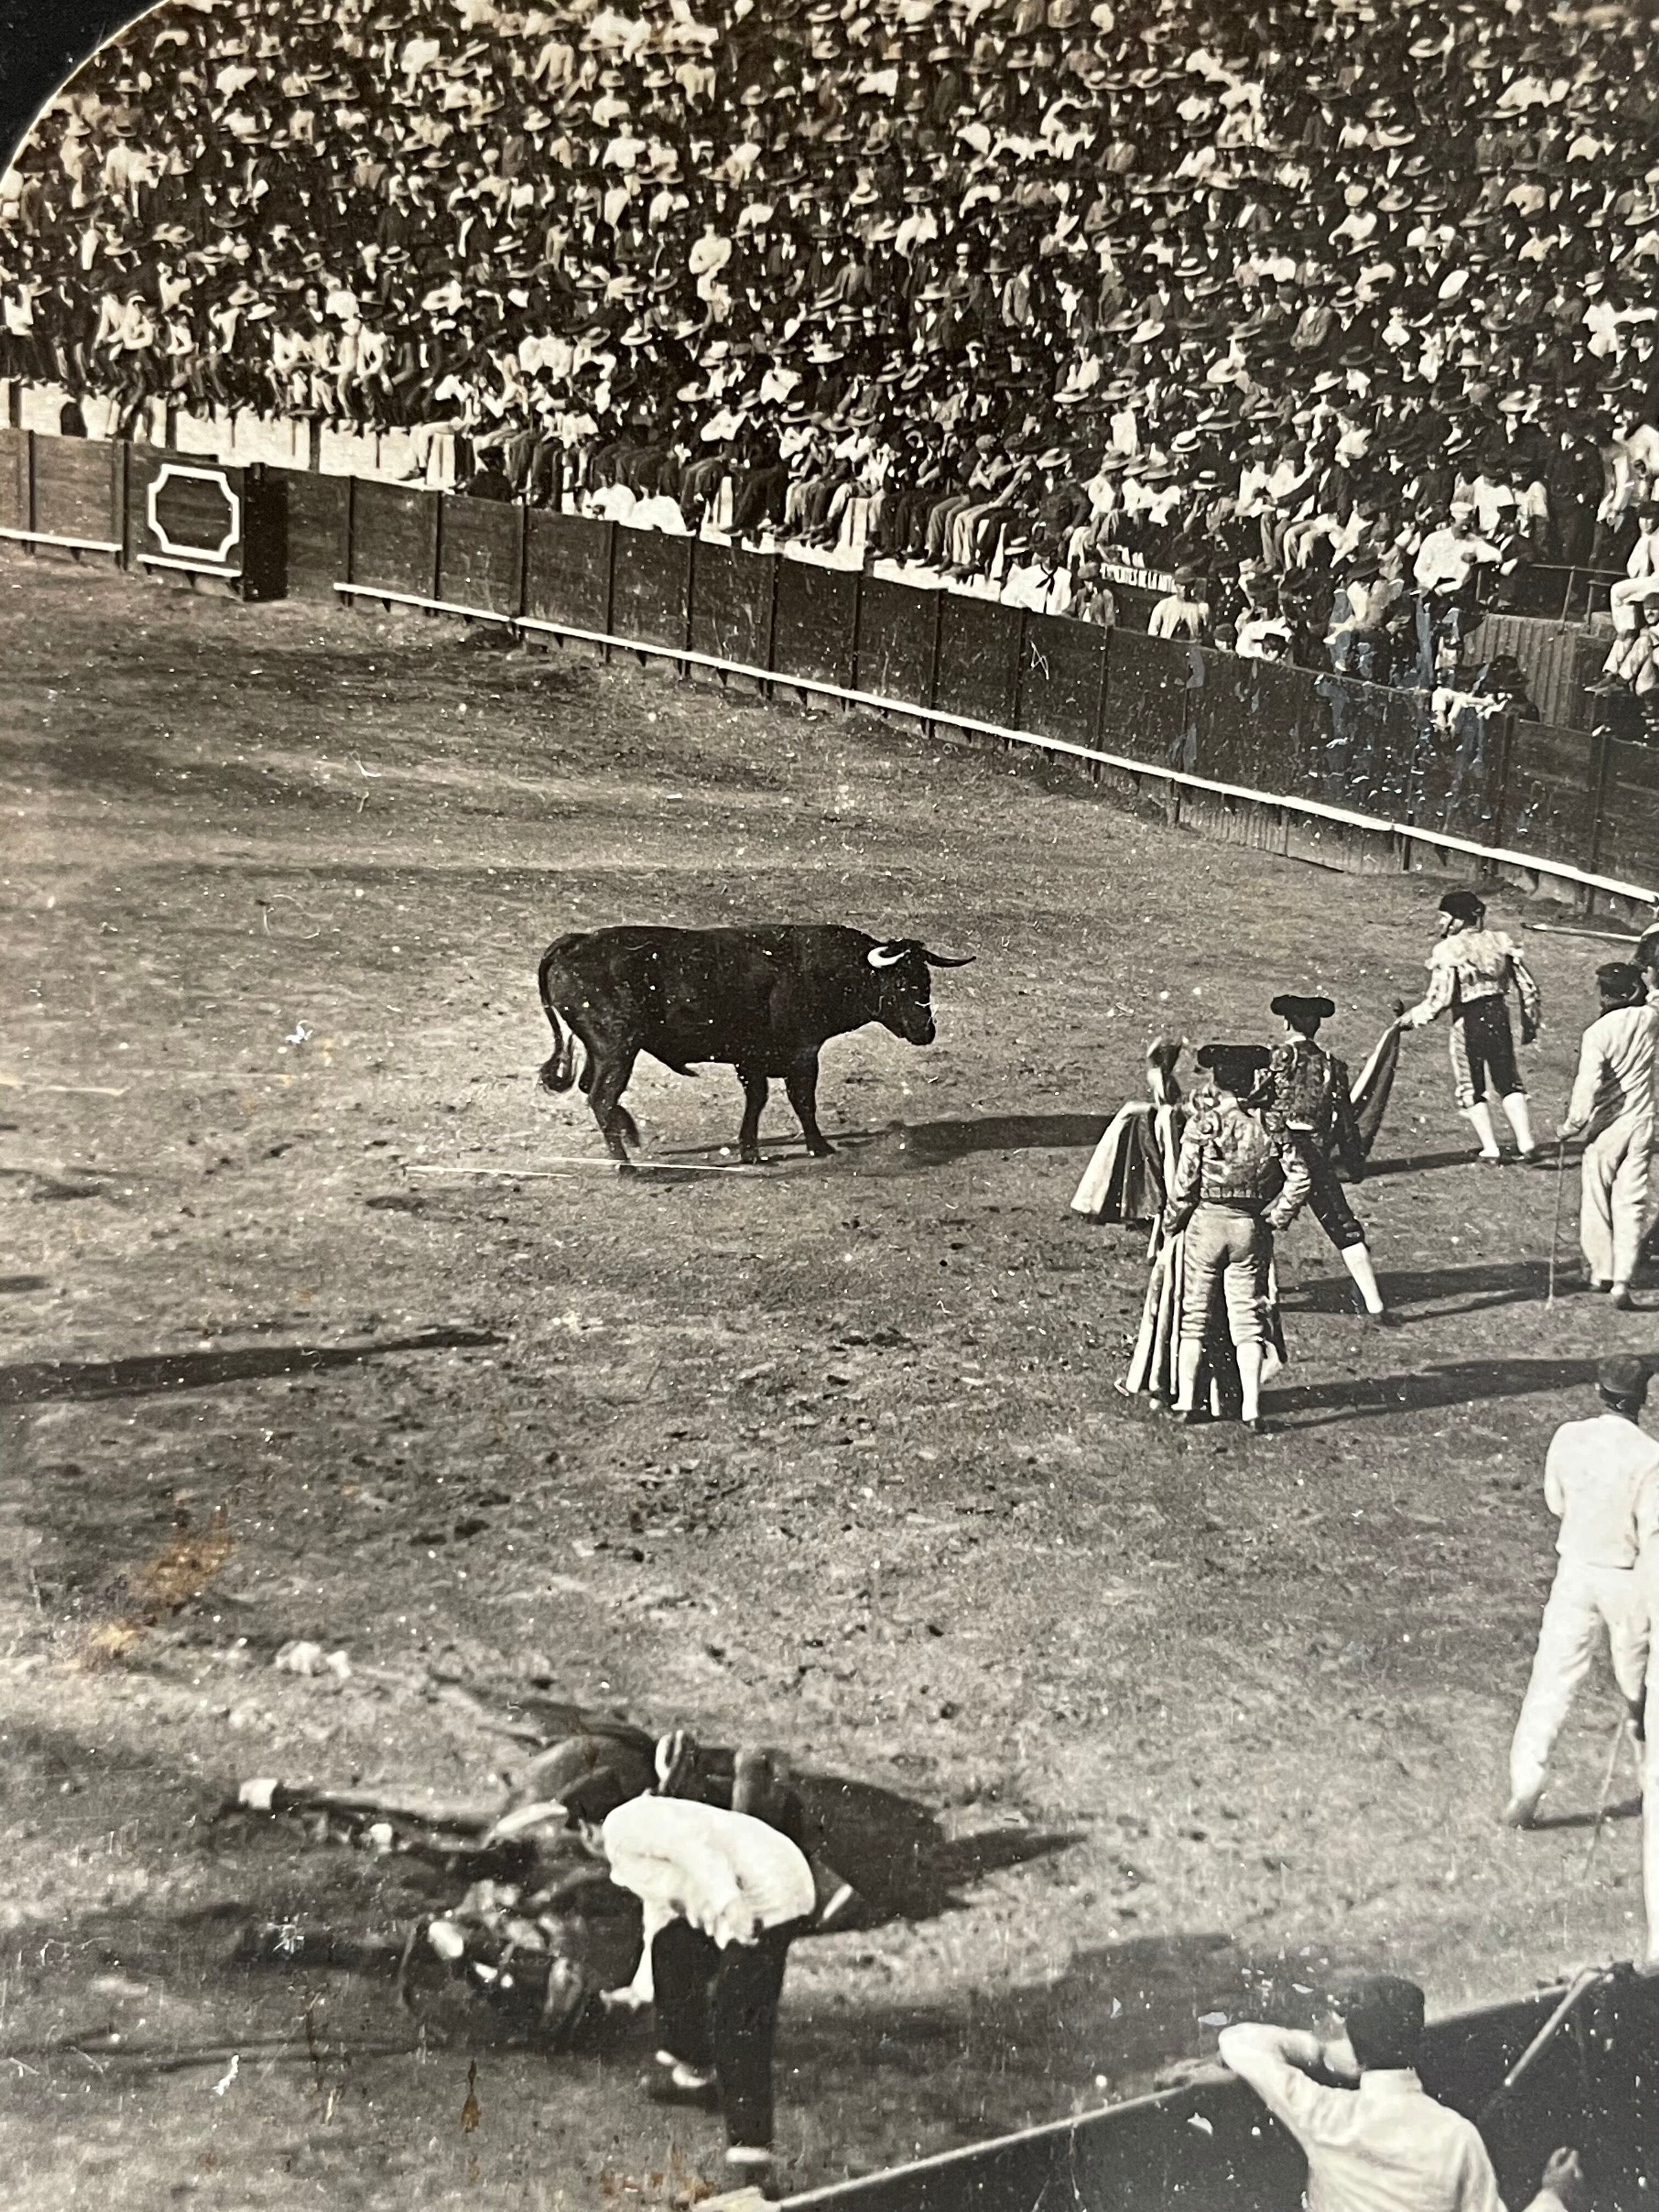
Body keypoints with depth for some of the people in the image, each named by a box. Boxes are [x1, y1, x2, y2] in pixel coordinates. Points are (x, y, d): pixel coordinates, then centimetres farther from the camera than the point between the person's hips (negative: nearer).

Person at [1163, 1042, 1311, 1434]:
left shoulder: (1202, 1122, -10)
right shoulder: (1270, 1124, -1)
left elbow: (1184, 1183, -11)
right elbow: (1299, 1176, -5)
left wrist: (1173, 1223, 4)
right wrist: (1278, 1217, 6)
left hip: (1206, 1222, -2)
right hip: (1252, 1228, 2)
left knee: (1194, 1314, 11)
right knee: (1249, 1319, 8)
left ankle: (1186, 1401, 13)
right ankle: (1251, 1408, 2)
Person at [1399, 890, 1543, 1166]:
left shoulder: (1447, 951, -13)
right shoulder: (1501, 941, 3)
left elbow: (1440, 998, -16)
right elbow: (1526, 984, 6)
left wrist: (1410, 1018, -4)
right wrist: (1531, 1020, 17)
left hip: (1468, 1019, -4)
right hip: (1499, 1014, 4)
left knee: (1471, 1089, 10)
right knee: (1509, 1082, 14)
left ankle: (1491, 1149, 8)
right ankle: (1526, 1143, 6)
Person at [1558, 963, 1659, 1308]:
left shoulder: (1599, 1031, -15)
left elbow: (1588, 1084, -21)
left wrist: (1572, 1125, -12)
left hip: (1608, 1126, -3)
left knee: (1596, 1201, 12)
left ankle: (1601, 1273, 22)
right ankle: (1623, 1280, -8)